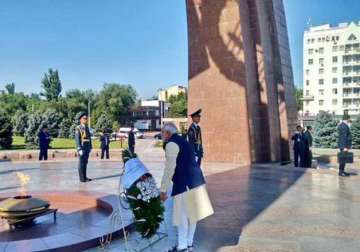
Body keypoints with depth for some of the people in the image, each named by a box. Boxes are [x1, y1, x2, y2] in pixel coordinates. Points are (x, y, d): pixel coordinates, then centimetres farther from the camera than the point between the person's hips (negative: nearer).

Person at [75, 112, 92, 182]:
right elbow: (77, 139, -14)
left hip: (87, 148, 7)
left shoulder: (87, 127, 13)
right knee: (81, 163, -2)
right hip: (82, 148, -7)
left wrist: (90, 147, 14)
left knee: (85, 163, 10)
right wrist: (79, 149, -20)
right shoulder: (78, 128, -9)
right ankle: (81, 178, 2)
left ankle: (85, 177, 16)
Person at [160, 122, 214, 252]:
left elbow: (169, 169, -16)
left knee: (182, 215, 1)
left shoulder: (171, 144, -11)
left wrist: (163, 189, -11)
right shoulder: (183, 141, 18)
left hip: (185, 184, -9)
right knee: (191, 214, 15)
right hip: (195, 181, 9)